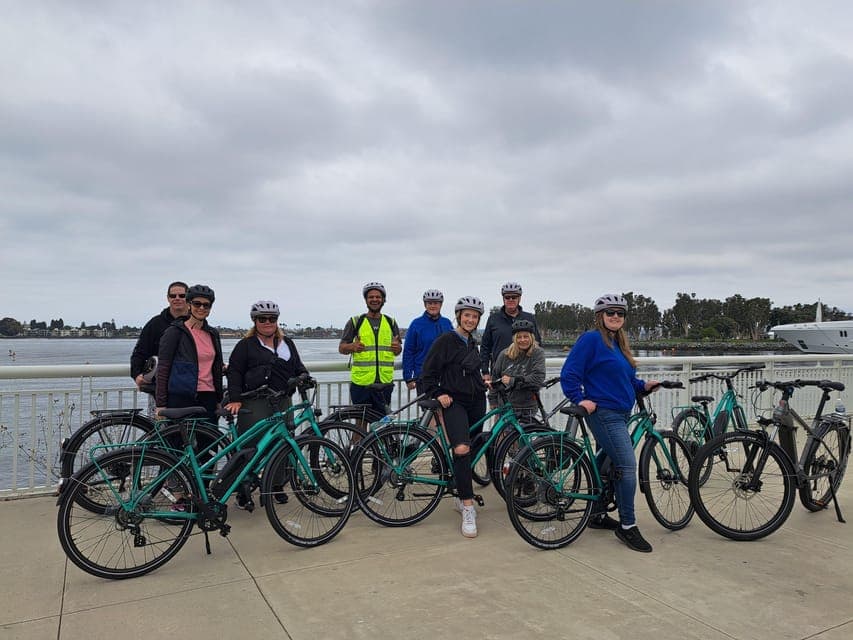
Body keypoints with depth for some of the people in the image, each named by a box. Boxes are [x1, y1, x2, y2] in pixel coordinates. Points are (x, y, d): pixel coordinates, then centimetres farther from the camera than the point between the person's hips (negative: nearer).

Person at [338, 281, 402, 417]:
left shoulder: (391, 322, 11)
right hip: (361, 381, -2)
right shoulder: (355, 322, 3)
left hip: (384, 382, 2)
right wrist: (352, 347, -19)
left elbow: (398, 351, 15)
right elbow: (341, 348, 3)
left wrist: (397, 347, -9)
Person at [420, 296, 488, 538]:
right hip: (454, 402, -7)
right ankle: (468, 509, -19)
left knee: (471, 452, 8)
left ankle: (461, 497, 27)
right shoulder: (445, 340, -6)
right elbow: (428, 374, -6)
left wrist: (484, 382, 14)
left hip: (476, 402, 7)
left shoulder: (473, 343, 15)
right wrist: (438, 394, -15)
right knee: (461, 449, -24)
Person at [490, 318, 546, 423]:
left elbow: (538, 379, -15)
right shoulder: (504, 354, 4)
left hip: (527, 408, -2)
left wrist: (513, 381, -13)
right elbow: (495, 377, 15)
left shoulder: (537, 353, -4)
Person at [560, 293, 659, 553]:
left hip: (620, 414, 9)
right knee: (628, 466, -11)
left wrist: (643, 385, 6)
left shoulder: (619, 343, 17)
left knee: (607, 465, 15)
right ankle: (628, 526, -1)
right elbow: (569, 374, -14)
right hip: (604, 413, -9)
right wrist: (581, 400, -20)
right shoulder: (591, 339, -11)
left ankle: (598, 515, 27)